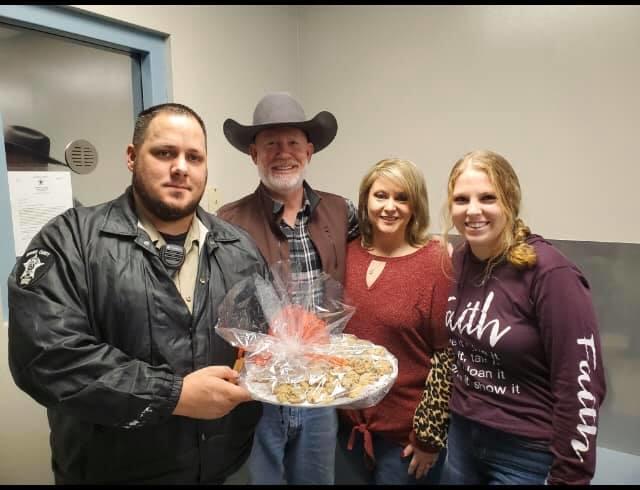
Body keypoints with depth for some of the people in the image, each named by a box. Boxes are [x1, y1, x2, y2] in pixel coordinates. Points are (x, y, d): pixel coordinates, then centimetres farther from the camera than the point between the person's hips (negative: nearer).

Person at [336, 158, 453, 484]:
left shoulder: (438, 262, -16)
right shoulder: (348, 253, -3)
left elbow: (448, 356, -14)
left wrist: (430, 434, -11)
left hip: (408, 433, -4)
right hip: (349, 420, 5)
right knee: (364, 479, 26)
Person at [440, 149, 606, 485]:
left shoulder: (550, 273, -21)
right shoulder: (458, 260, -3)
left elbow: (581, 387, -18)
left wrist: (568, 476, -12)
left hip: (526, 450, -5)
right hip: (461, 435, 6)